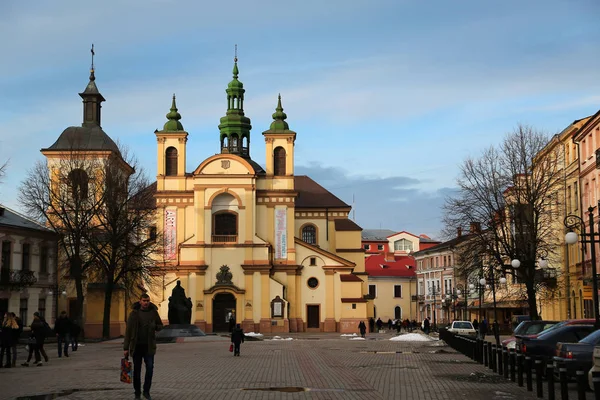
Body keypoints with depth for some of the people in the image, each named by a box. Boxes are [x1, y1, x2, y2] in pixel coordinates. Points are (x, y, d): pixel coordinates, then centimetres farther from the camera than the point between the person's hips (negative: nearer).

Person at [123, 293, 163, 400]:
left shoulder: (153, 312, 3)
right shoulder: (134, 313, -1)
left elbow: (160, 326, 14)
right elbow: (128, 331, -1)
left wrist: (154, 326, -11)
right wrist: (126, 348, -5)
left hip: (149, 346, 1)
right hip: (136, 346, -1)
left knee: (150, 367, -9)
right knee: (137, 370, 6)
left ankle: (146, 391, 5)